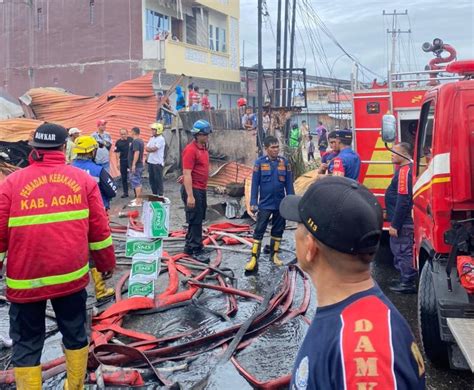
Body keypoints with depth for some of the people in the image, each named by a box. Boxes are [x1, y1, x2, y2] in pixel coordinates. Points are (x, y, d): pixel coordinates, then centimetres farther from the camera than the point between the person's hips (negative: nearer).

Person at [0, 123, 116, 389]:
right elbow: (99, 229, 2)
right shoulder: (84, 180, -2)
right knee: (75, 335, 20)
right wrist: (106, 262, 16)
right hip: (72, 276, 2)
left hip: (26, 280, -2)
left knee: (27, 344, 11)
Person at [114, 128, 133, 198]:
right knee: (124, 177, 7)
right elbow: (117, 153, 0)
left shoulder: (131, 140, -1)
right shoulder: (118, 142, 0)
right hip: (123, 161, 1)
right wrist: (118, 162, -5)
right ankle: (125, 193, 16)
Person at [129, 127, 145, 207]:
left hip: (135, 166, -10)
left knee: (136, 183, -8)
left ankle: (138, 201, -8)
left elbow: (137, 152, -26)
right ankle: (138, 198, 26)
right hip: (140, 165, 10)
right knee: (138, 182, 17)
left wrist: (133, 164, -27)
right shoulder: (141, 141, 13)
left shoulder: (135, 141, -17)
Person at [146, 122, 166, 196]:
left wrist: (149, 149, -1)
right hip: (150, 162, 8)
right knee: (151, 179, 12)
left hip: (158, 163, -8)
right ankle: (154, 194, 23)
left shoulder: (161, 139, -11)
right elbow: (147, 148, 9)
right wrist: (151, 149, -10)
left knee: (158, 179, -3)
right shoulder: (152, 138, 14)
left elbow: (154, 149, -19)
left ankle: (160, 195, 4)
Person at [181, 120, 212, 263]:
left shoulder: (203, 148, 10)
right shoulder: (190, 150, -18)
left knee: (198, 219, 16)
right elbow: (187, 174, -22)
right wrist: (190, 196, -25)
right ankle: (196, 250, 5)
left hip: (202, 189, 9)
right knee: (195, 220, -3)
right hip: (193, 190, -9)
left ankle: (190, 246, 27)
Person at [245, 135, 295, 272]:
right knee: (259, 231, -1)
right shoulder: (259, 162, -7)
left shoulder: (284, 162, -1)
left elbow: (289, 184, 3)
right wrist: (253, 203, -7)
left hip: (281, 204, 3)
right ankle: (254, 258, 2)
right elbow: (255, 184, -5)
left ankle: (274, 254, 27)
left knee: (278, 230, 13)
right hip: (264, 204, -3)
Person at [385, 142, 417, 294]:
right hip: (404, 221, 11)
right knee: (401, 251, 18)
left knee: (403, 252, -2)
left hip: (403, 222, -11)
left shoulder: (405, 171, -20)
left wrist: (395, 224, -22)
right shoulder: (405, 169, 13)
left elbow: (403, 202, -25)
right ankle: (405, 280, 28)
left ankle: (408, 283, 6)